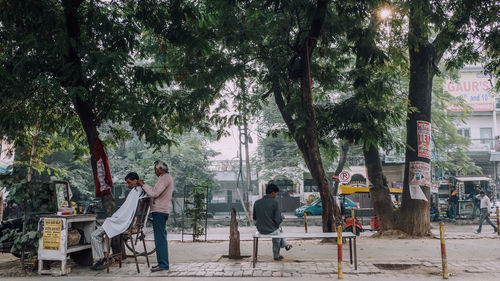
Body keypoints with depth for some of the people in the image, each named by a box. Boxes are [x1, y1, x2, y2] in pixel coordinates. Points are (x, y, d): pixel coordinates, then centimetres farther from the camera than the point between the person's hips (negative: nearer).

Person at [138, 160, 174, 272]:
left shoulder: (164, 178, -12)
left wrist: (143, 185, -9)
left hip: (159, 211, -11)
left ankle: (163, 264, -9)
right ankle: (163, 263, 19)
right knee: (161, 237, 13)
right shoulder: (166, 177, 22)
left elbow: (154, 193, -20)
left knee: (160, 238, -10)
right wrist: (145, 186, 16)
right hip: (161, 211, 11)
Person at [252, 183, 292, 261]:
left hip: (260, 230, 4)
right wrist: (281, 218, 4)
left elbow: (254, 218, 5)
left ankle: (285, 245, 50)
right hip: (271, 230, -4)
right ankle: (276, 256, 48)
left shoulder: (257, 202, -5)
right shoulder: (274, 202, -18)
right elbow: (278, 220, -19)